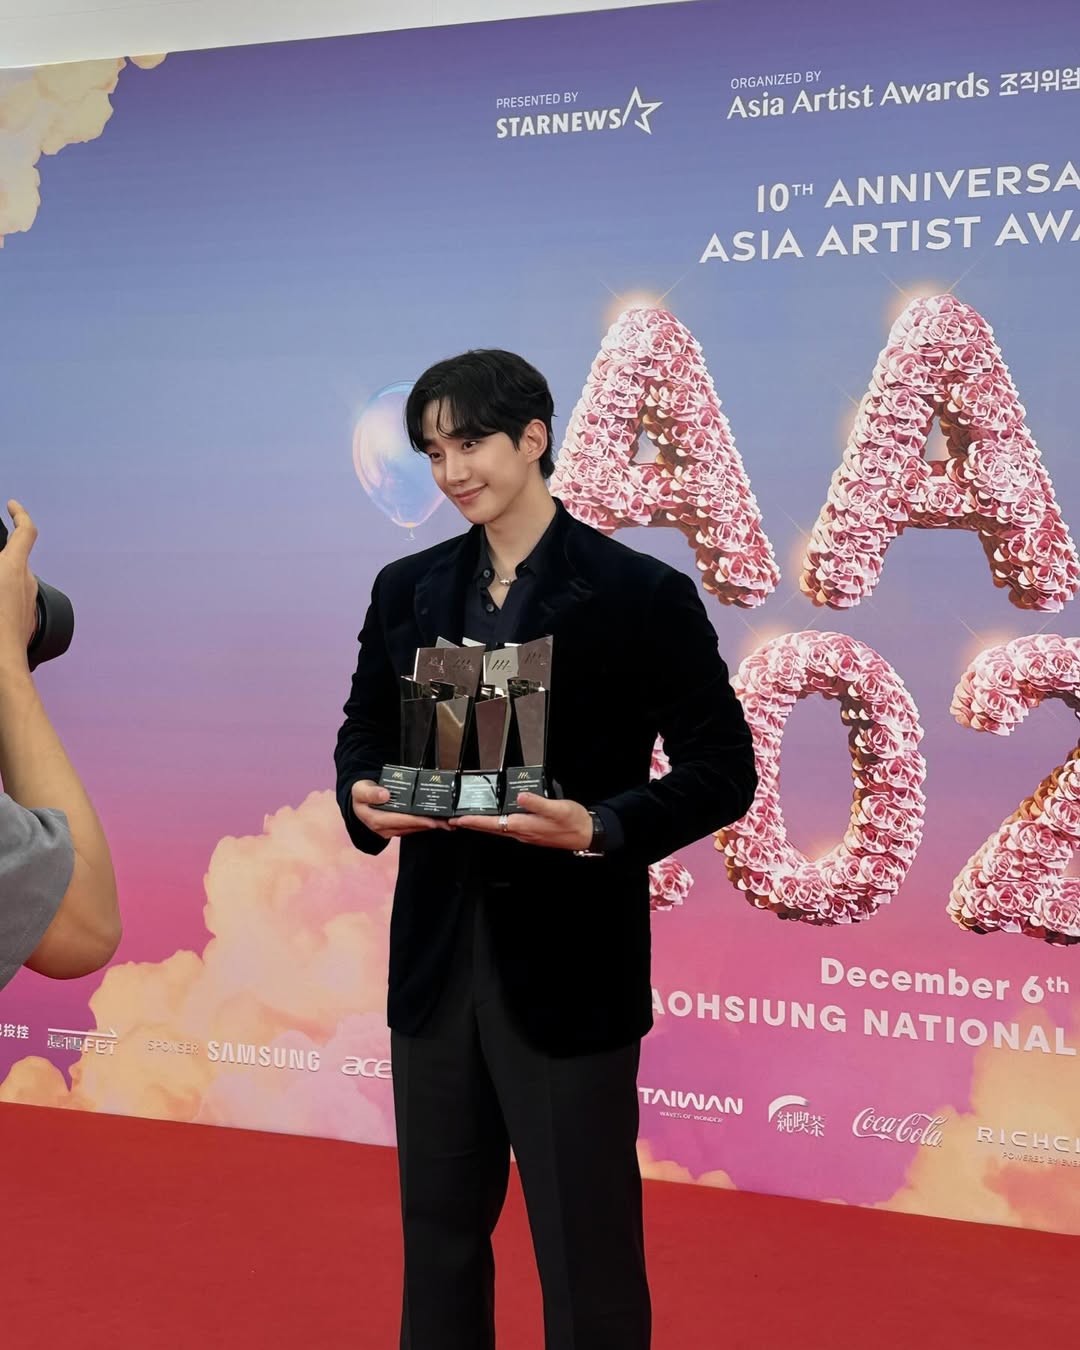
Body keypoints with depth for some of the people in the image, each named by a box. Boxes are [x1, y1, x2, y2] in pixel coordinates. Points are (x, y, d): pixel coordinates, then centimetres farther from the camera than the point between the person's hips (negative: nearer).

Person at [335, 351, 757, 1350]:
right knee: (438, 1230, 18)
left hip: (568, 971, -4)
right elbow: (365, 734, 16)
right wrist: (364, 798, -8)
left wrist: (602, 828, -23)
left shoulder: (644, 595, -8)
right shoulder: (407, 590, 7)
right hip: (436, 958, 5)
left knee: (587, 1250, 6)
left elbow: (724, 771, -7)